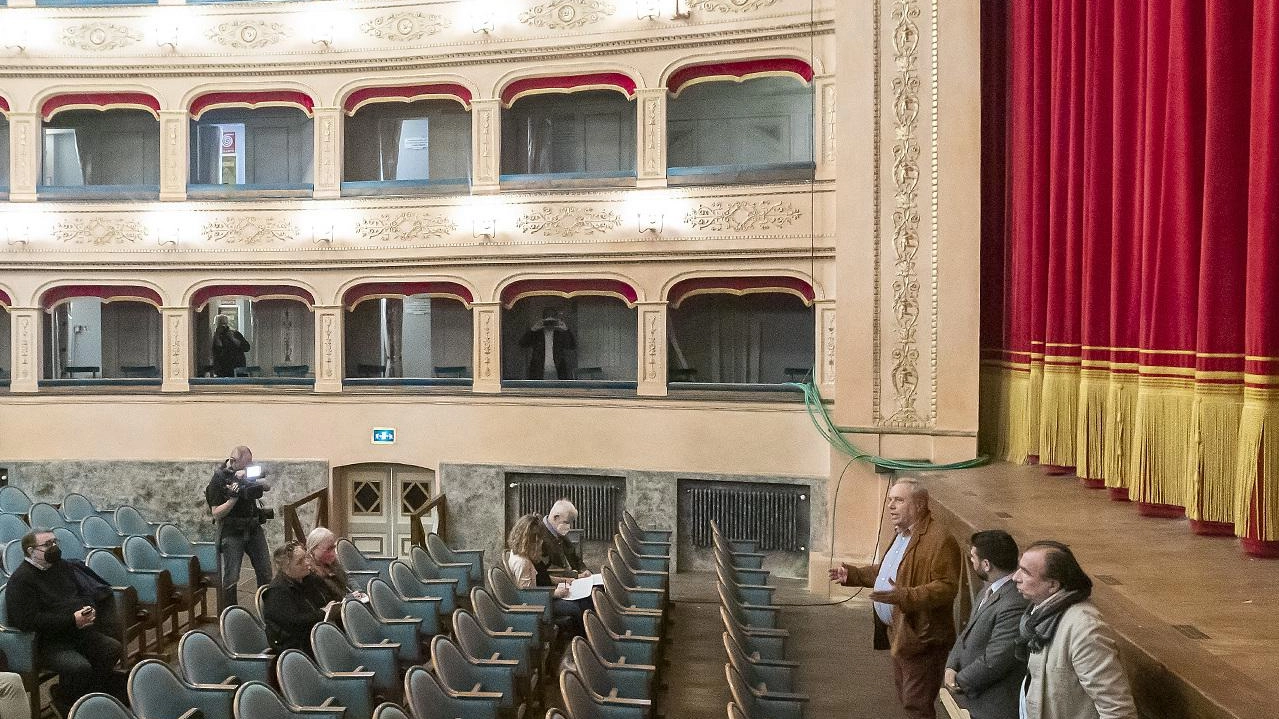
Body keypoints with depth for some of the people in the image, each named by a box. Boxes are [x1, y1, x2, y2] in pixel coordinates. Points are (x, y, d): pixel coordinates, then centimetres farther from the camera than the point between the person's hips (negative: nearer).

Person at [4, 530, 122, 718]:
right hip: (46, 643, -8)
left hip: (76, 632, 8)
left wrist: (88, 608, -1)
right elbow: (28, 620, -21)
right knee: (79, 667, -31)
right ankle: (63, 701, 1)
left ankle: (93, 693, 7)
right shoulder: (20, 579, -11)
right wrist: (71, 620, -23)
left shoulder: (61, 566, 14)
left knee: (113, 648, -14)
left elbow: (83, 593, 24)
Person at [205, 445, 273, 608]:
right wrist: (234, 498, -27)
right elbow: (217, 514, -13)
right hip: (232, 532, -5)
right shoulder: (217, 480, -11)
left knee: (265, 573, 8)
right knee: (231, 578, -4)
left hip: (254, 529, 5)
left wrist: (248, 478, -21)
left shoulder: (248, 470, 4)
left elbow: (267, 486, -6)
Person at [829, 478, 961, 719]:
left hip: (921, 638, -10)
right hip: (898, 634, 10)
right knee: (906, 700, 20)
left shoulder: (939, 541, -19)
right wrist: (852, 574, 17)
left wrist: (904, 596, -35)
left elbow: (947, 587, -26)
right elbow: (885, 572, 28)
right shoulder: (902, 535, 14)